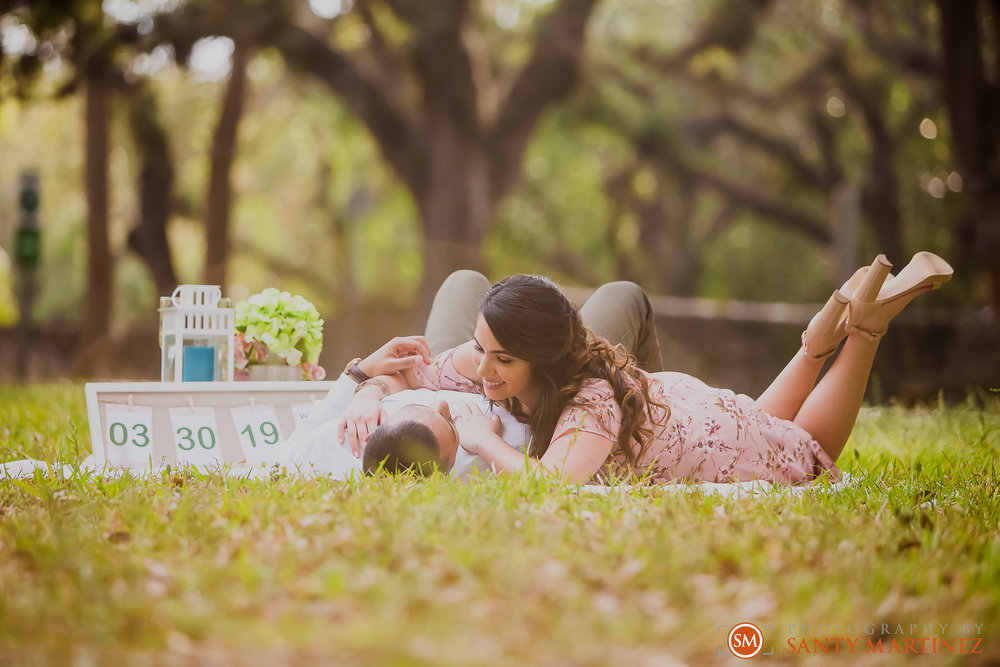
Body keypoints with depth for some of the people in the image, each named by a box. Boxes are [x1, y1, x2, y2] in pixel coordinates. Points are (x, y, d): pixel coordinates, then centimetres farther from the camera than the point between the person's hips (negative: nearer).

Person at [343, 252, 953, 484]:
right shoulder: (486, 360, -30)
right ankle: (829, 325, 35)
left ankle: (866, 321, 27)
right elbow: (408, 375, -16)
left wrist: (485, 439, -50)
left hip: (716, 432, -6)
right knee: (771, 420, 38)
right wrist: (369, 399, -36)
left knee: (809, 453, 27)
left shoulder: (593, 398, -49)